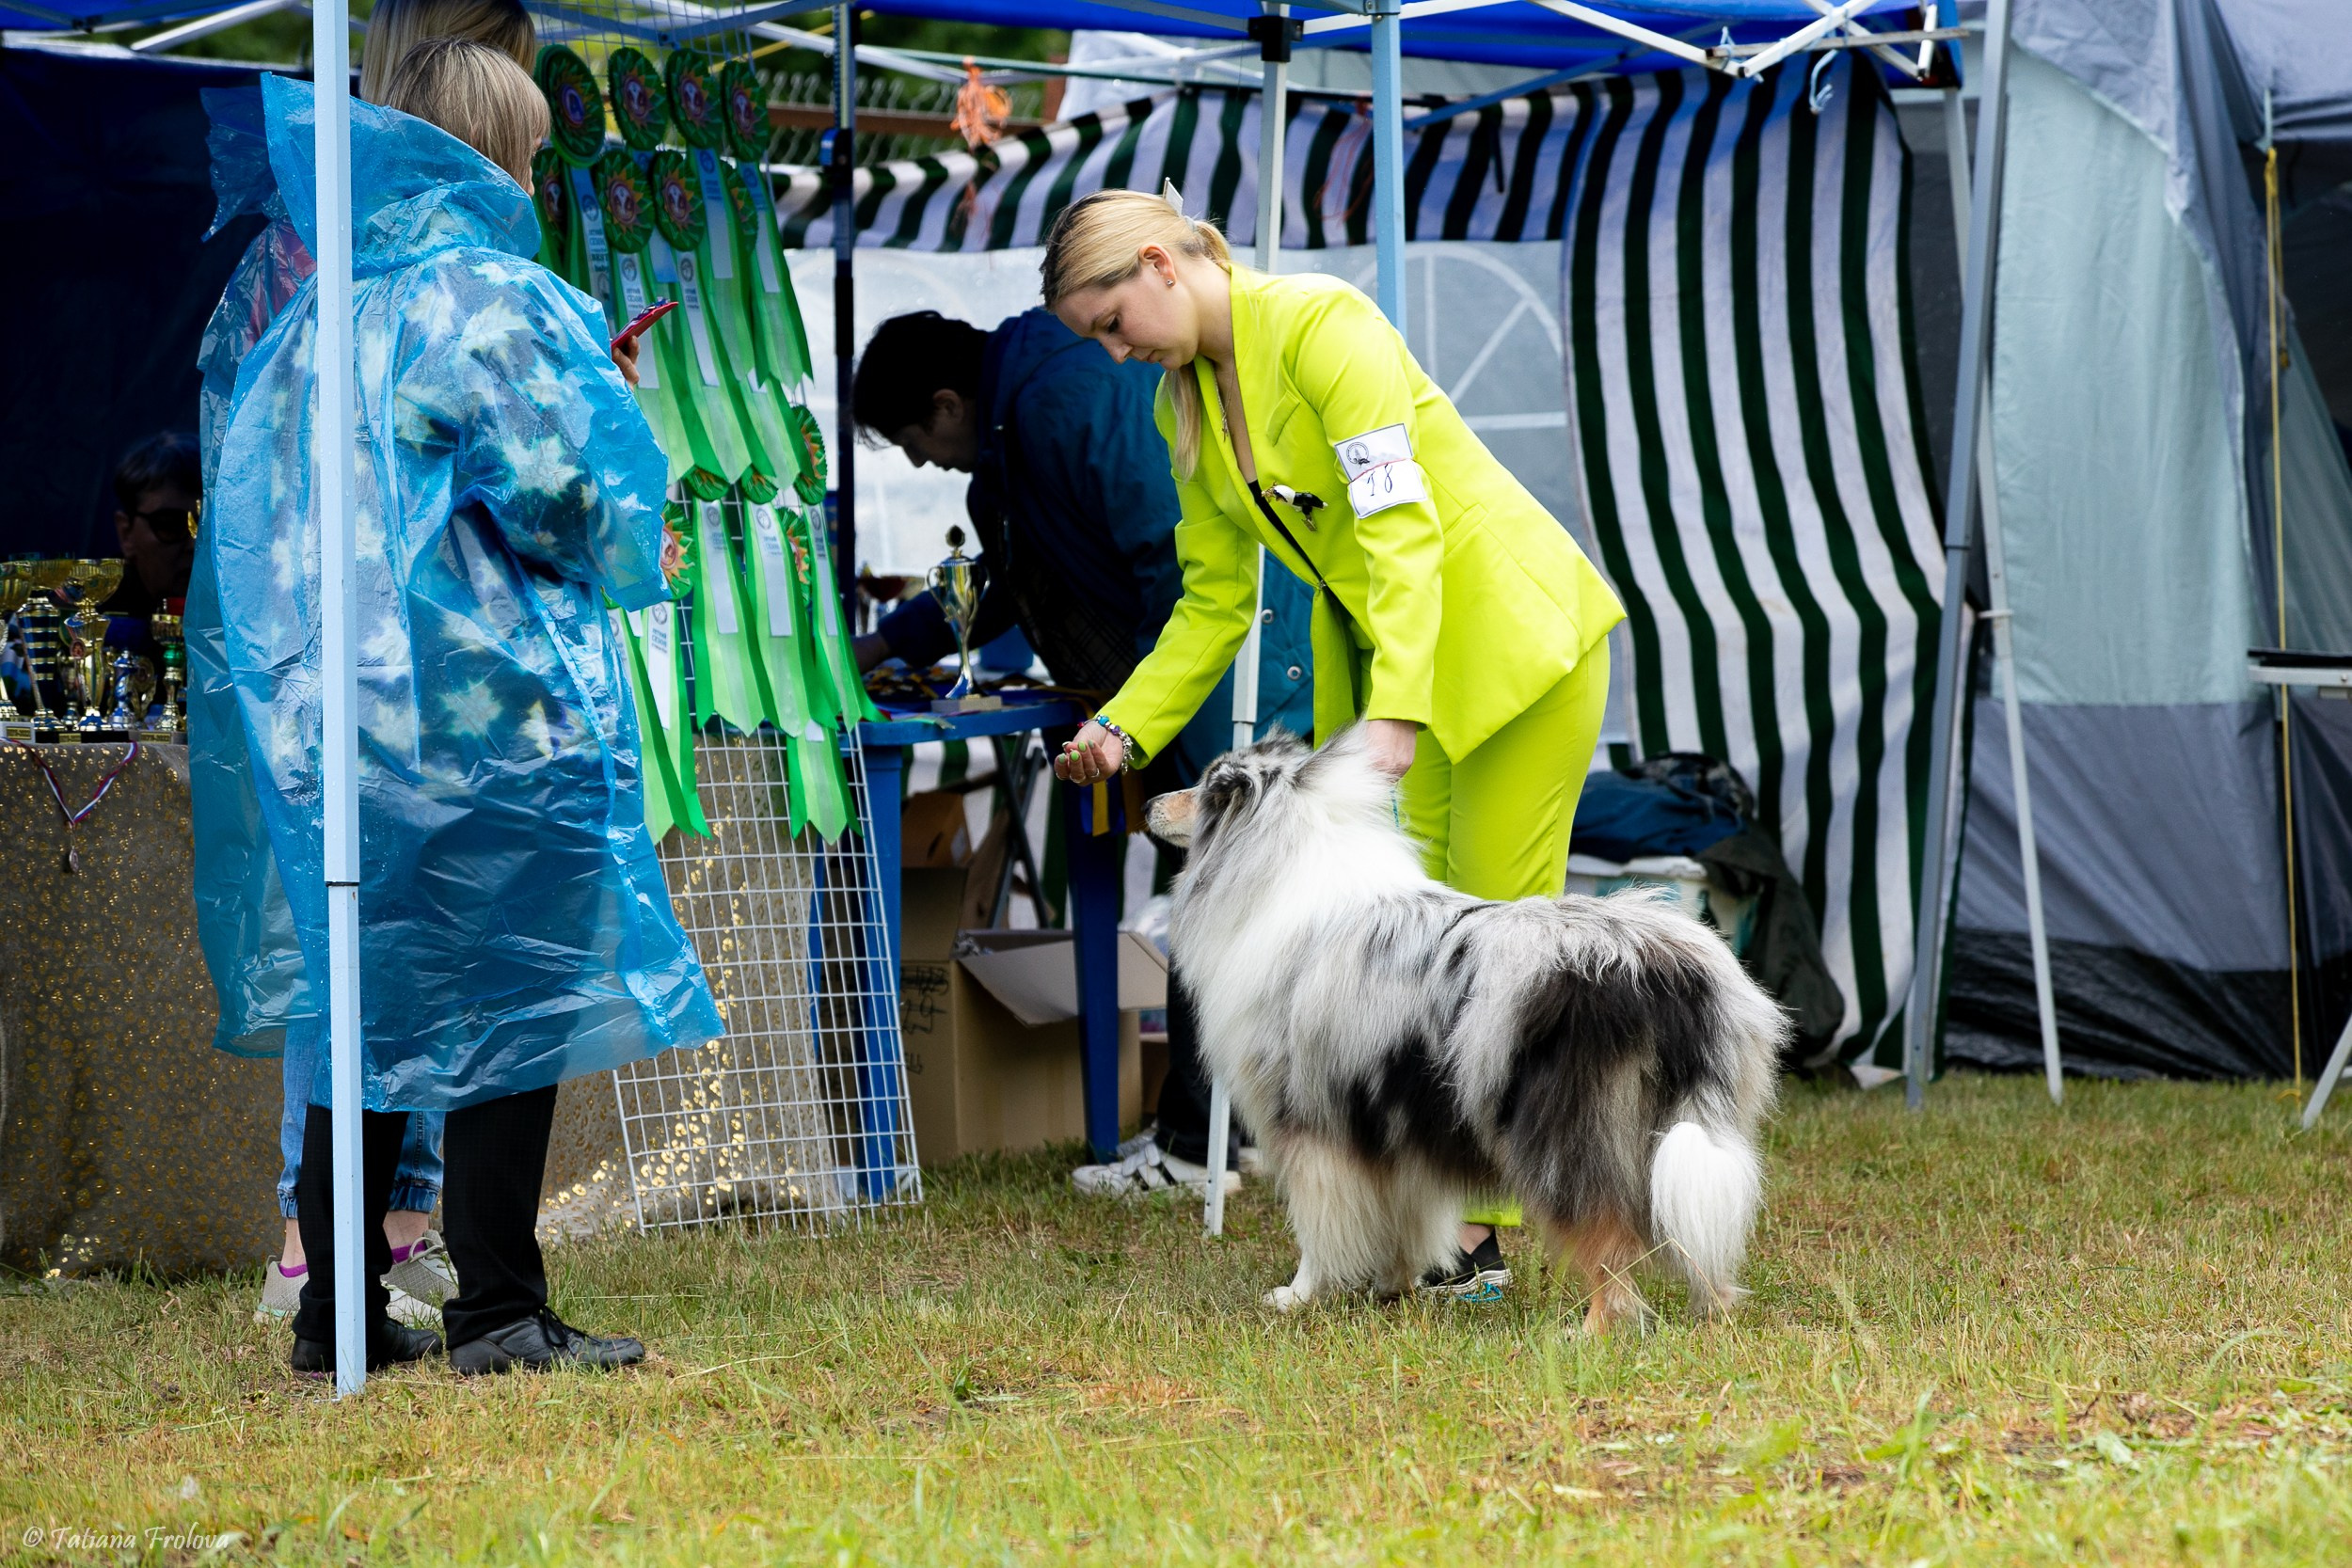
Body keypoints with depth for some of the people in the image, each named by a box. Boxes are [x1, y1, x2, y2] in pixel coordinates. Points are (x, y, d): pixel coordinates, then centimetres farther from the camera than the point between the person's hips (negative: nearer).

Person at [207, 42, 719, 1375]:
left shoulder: (316, 315, 12)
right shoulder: (492, 298, -9)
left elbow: (256, 509, 15)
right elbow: (559, 489, -14)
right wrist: (631, 557, 6)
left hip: (333, 713, 7)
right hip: (494, 712, -7)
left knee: (372, 1002, 13)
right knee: (514, 999, 0)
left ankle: (341, 1314, 14)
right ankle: (500, 1313, -1)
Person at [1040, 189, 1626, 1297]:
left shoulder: (1321, 326, -19)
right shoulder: (1182, 405, 6)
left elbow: (1402, 525, -27)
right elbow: (1215, 602, 13)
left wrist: (1393, 711, -35)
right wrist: (1124, 728, 1)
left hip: (1511, 632, -8)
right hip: (1376, 654, 8)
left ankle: (1480, 1234, -6)